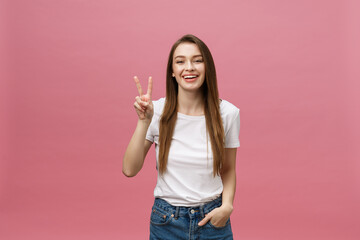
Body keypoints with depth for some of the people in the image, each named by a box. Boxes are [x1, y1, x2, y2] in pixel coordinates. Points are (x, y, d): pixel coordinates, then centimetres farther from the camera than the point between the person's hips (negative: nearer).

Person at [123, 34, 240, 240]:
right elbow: (130, 170, -12)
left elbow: (228, 170, 4)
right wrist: (144, 122, -20)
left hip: (212, 218, 0)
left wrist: (227, 206, -12)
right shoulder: (157, 110, -9)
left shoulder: (227, 113, -8)